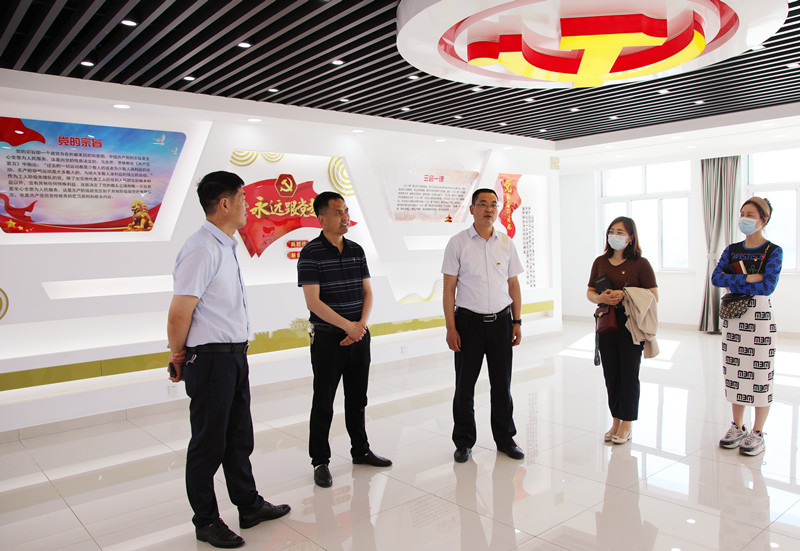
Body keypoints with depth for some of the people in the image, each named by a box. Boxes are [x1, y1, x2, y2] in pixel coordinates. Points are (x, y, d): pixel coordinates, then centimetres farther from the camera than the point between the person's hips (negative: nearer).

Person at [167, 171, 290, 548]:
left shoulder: (226, 246, 11)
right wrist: (179, 355, -5)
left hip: (235, 355, 9)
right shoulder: (201, 249, -19)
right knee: (209, 443, 7)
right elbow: (179, 314, -20)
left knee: (239, 436, 20)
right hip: (211, 359, -9)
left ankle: (249, 506, 37)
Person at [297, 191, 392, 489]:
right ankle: (320, 461, 18)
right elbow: (313, 302, -16)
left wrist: (361, 324, -8)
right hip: (327, 338, -5)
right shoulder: (311, 253, -10)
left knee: (358, 398, 16)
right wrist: (348, 326, -17)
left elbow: (367, 292, 8)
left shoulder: (357, 250, 8)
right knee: (323, 403, 5)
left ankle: (360, 450, 32)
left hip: (359, 335, 6)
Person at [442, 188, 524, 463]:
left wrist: (517, 322, 7)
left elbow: (513, 284, 12)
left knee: (502, 383, 11)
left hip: (501, 320, 3)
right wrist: (451, 328, -9)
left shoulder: (506, 243, 7)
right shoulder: (458, 243, -3)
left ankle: (505, 438, 27)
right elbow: (449, 288, -4)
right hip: (469, 320, -3)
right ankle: (463, 441, 21)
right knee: (465, 384, 5)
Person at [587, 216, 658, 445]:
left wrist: (624, 295, -19)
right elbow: (589, 292, 12)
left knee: (629, 374, 3)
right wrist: (600, 298, -10)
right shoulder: (600, 262, 8)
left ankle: (626, 425, 17)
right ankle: (616, 421, 24)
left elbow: (654, 296, -8)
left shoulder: (640, 263, -5)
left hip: (630, 325, -4)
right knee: (611, 374, 9)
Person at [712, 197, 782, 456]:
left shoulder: (773, 251, -4)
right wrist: (748, 279, -16)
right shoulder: (732, 250, 9)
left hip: (759, 315, -4)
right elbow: (716, 277, -5)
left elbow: (767, 287, -16)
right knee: (735, 373, 10)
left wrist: (732, 281, -11)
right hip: (733, 315, 5)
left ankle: (757, 434, 12)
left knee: (760, 375, 1)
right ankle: (737, 427, 22)